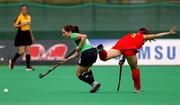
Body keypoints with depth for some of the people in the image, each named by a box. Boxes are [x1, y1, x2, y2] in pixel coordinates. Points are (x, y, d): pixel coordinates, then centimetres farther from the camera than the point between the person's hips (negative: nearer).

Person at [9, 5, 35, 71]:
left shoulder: (29, 17, 10)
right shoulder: (19, 17, -9)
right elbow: (14, 26, -11)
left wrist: (31, 35, 18)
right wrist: (22, 24, -24)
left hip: (27, 35, 6)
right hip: (21, 35, -6)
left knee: (28, 50, 2)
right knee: (21, 52, -8)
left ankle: (28, 66, 3)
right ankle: (12, 61, 15)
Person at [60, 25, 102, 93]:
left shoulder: (73, 36, -1)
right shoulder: (75, 38, 26)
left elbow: (84, 36, -21)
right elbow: (77, 54, 24)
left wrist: (79, 47, -11)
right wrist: (66, 60, 24)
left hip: (87, 53, -10)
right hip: (93, 52, 10)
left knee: (78, 74, 5)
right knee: (85, 69, 34)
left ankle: (94, 83, -8)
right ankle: (94, 84, 22)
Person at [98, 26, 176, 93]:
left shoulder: (131, 35, 39)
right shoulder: (143, 36, 27)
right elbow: (156, 36, 28)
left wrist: (123, 59, 37)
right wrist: (169, 33, 35)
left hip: (119, 45, 4)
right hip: (129, 48, -4)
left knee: (105, 57, -17)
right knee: (135, 68, 14)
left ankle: (102, 51, -48)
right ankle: (137, 88, 19)